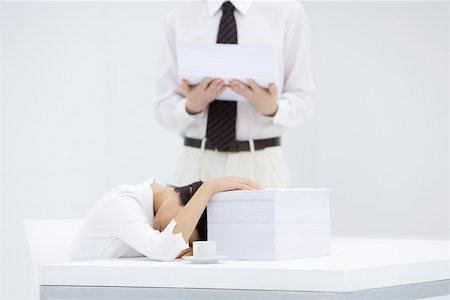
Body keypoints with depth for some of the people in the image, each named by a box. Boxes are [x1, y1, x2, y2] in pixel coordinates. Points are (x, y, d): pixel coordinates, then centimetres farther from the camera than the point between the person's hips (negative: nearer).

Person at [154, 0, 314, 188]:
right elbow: (164, 109, 3)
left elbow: (301, 102, 0)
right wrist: (192, 106, -18)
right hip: (197, 162, 1)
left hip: (260, 163, -1)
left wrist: (272, 108, -20)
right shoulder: (178, 19, 3)